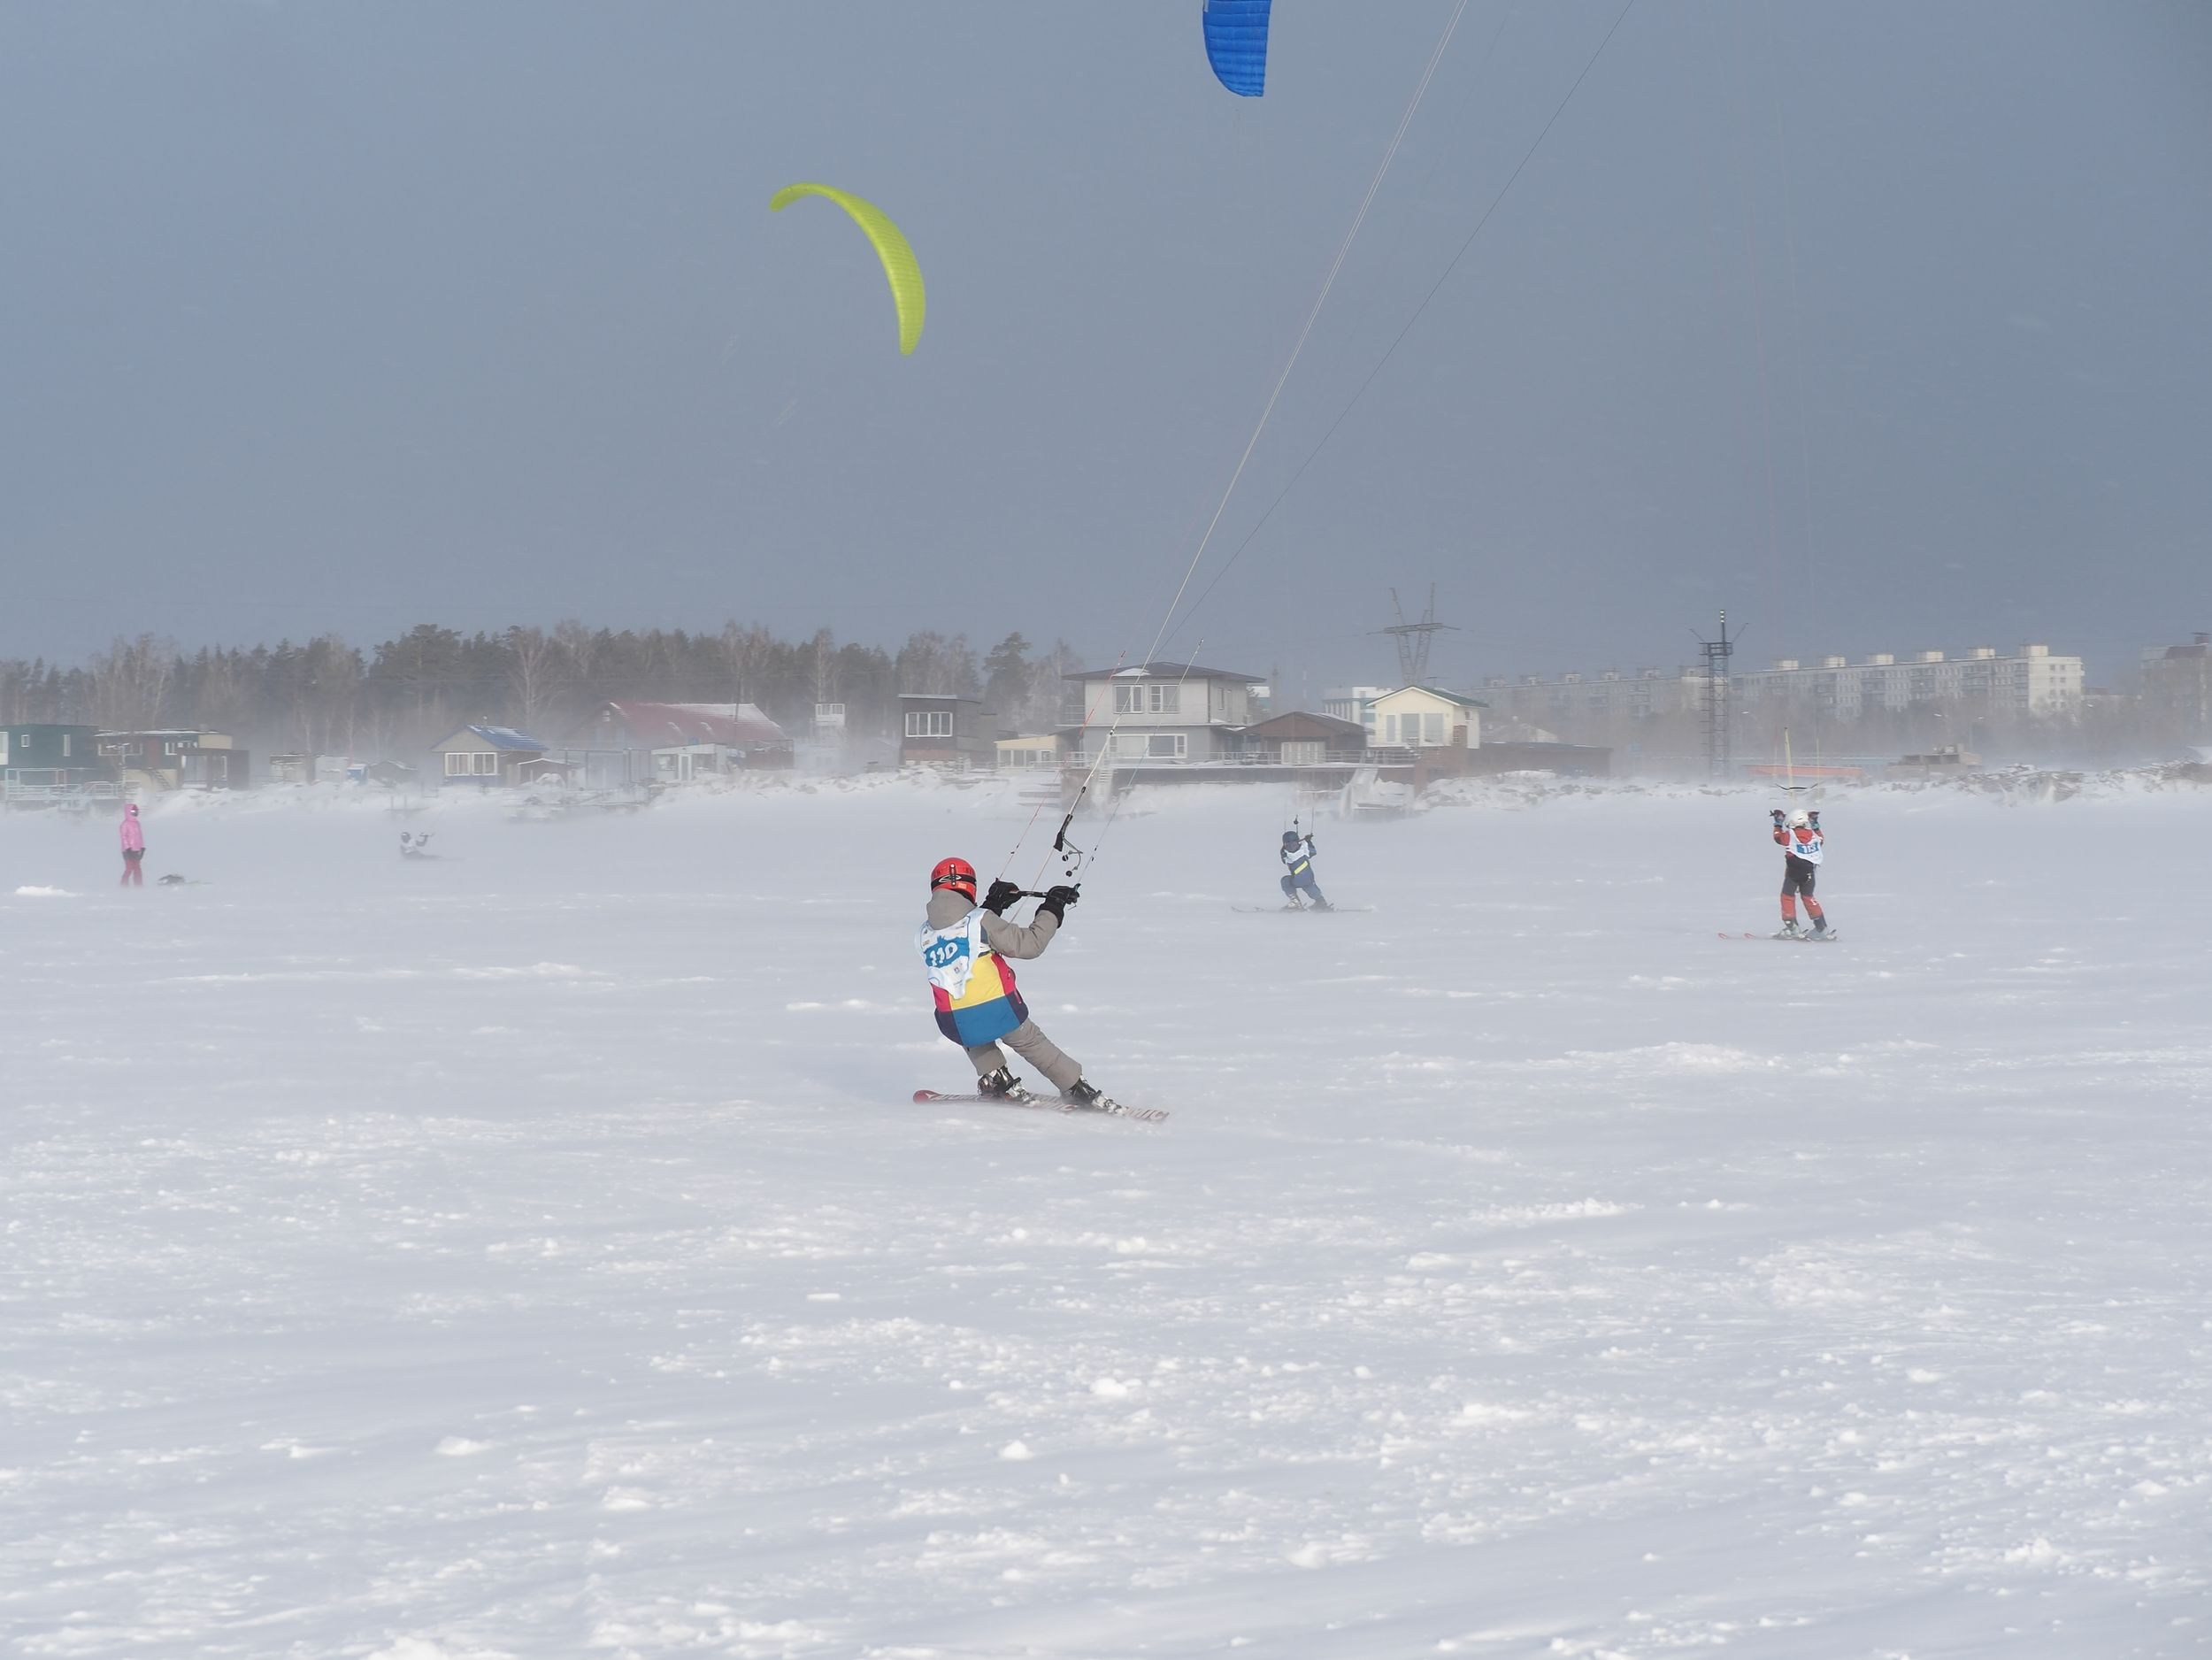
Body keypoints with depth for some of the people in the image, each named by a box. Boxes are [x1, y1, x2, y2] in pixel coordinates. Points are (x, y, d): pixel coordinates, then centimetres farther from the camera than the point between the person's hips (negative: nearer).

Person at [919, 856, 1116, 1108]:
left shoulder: (925, 933, 4)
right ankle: (1080, 1092, 28)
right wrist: (1052, 909, 3)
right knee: (1032, 1043, 22)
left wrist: (992, 905, 27)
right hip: (1000, 1012, -3)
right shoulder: (981, 920, -11)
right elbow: (1029, 944, -10)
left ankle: (995, 1079, 23)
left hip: (956, 1026, 3)